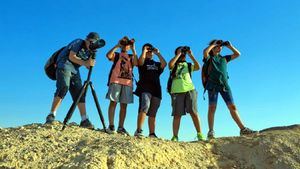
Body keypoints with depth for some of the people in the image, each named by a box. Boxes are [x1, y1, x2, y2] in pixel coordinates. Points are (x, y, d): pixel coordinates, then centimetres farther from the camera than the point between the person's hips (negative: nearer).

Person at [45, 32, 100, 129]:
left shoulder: (89, 51, 15)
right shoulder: (78, 43, -3)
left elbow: (88, 66, 8)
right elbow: (71, 57, -12)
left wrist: (91, 64, -13)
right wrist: (84, 63, -15)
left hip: (74, 71, 7)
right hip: (64, 66, -7)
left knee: (79, 93, -3)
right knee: (63, 88, -26)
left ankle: (84, 120, -6)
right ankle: (51, 116, -24)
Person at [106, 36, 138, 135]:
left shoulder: (131, 57, 23)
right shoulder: (116, 55, 18)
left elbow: (136, 63, 0)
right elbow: (108, 55, -5)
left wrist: (133, 50, 1)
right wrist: (117, 46, 1)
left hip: (128, 82, 2)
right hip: (115, 81, -2)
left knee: (124, 105, -2)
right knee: (113, 102, -8)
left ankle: (121, 127, -1)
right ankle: (111, 126, -7)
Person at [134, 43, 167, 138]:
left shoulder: (157, 64, 26)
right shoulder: (143, 63, 15)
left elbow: (164, 64, 5)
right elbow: (140, 61, -10)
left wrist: (158, 54, 7)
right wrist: (144, 50, 0)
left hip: (156, 90, 5)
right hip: (145, 88, -4)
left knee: (152, 113, 0)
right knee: (144, 107, -26)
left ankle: (152, 134, -1)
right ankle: (138, 131, -33)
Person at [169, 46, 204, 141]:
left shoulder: (189, 65, 20)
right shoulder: (174, 65, 15)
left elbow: (198, 67, 1)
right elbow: (170, 65, -10)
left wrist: (191, 55, 2)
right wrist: (178, 54, -2)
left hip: (189, 90, 2)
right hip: (177, 91, -1)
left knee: (193, 112, -6)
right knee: (177, 115, -3)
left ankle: (199, 134, -1)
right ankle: (175, 137, -1)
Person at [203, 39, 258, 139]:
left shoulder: (224, 58, 27)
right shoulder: (209, 58, 12)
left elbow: (237, 54, 29)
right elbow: (205, 52, -10)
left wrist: (229, 46, 23)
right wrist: (213, 44, 4)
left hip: (224, 84, 4)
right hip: (213, 84, -4)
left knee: (232, 106, -2)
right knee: (212, 107, -13)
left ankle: (243, 129, -4)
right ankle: (211, 132, -16)